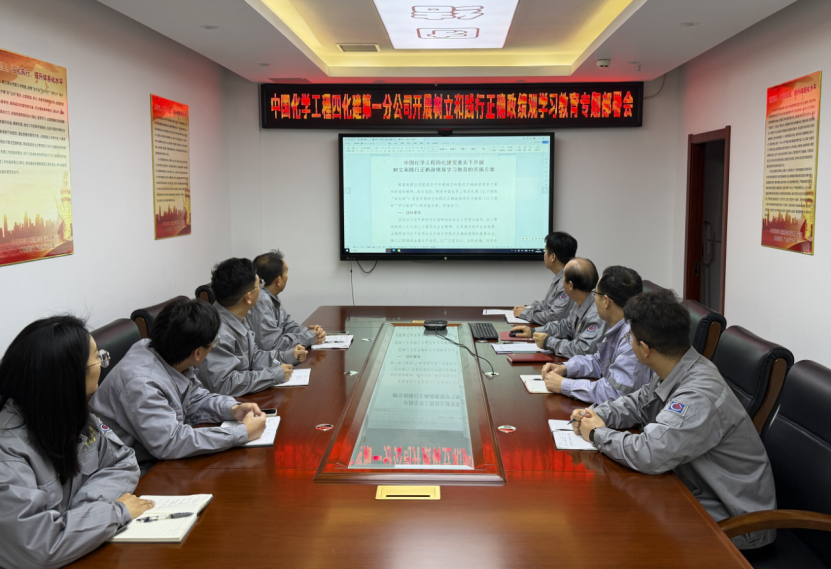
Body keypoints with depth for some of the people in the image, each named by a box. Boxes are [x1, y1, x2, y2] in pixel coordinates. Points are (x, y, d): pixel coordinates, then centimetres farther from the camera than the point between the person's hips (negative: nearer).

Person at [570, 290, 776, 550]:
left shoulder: (700, 397, -32)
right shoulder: (673, 371, -2)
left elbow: (648, 455, -38)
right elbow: (639, 402, 16)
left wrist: (598, 434, -20)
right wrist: (596, 415, -3)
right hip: (698, 491, 8)